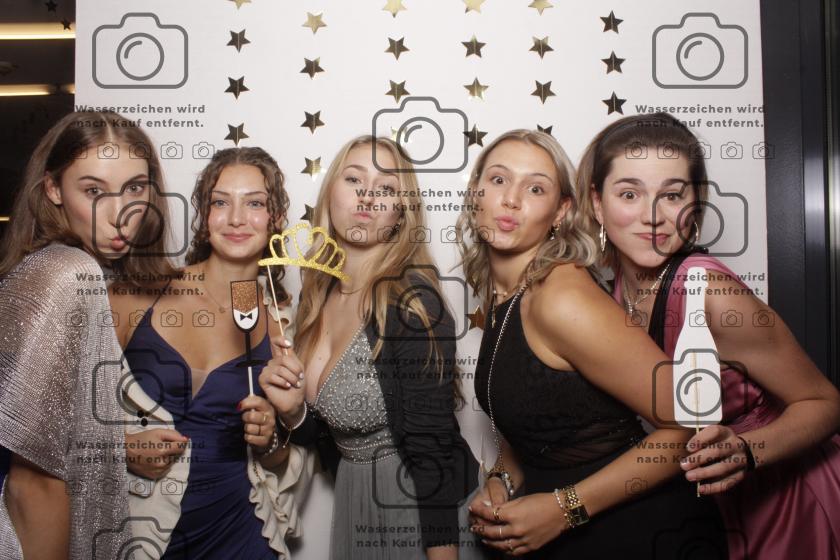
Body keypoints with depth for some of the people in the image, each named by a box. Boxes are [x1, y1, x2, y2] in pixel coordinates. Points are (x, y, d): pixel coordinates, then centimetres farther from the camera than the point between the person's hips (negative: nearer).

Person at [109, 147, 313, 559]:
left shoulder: (282, 323, -3)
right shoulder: (137, 295, -9)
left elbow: (283, 463, 7)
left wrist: (271, 441, -13)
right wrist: (121, 448, -16)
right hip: (135, 525, -1)